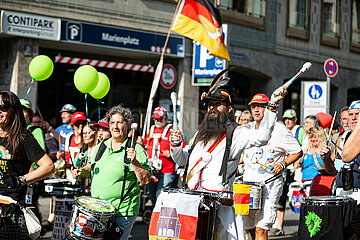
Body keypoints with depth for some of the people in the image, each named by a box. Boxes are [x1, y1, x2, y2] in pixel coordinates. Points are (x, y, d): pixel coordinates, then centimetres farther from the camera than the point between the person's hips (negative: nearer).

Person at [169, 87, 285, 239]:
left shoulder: (236, 133, 0)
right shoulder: (201, 133, 20)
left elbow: (261, 137, -18)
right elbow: (182, 160, 25)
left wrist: (271, 106, -27)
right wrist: (176, 145, 4)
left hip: (219, 200, -5)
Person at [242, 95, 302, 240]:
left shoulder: (279, 130, -6)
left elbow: (298, 152, 1)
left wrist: (283, 164, -12)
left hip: (270, 183, -6)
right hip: (248, 181, 6)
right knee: (250, 227, 11)